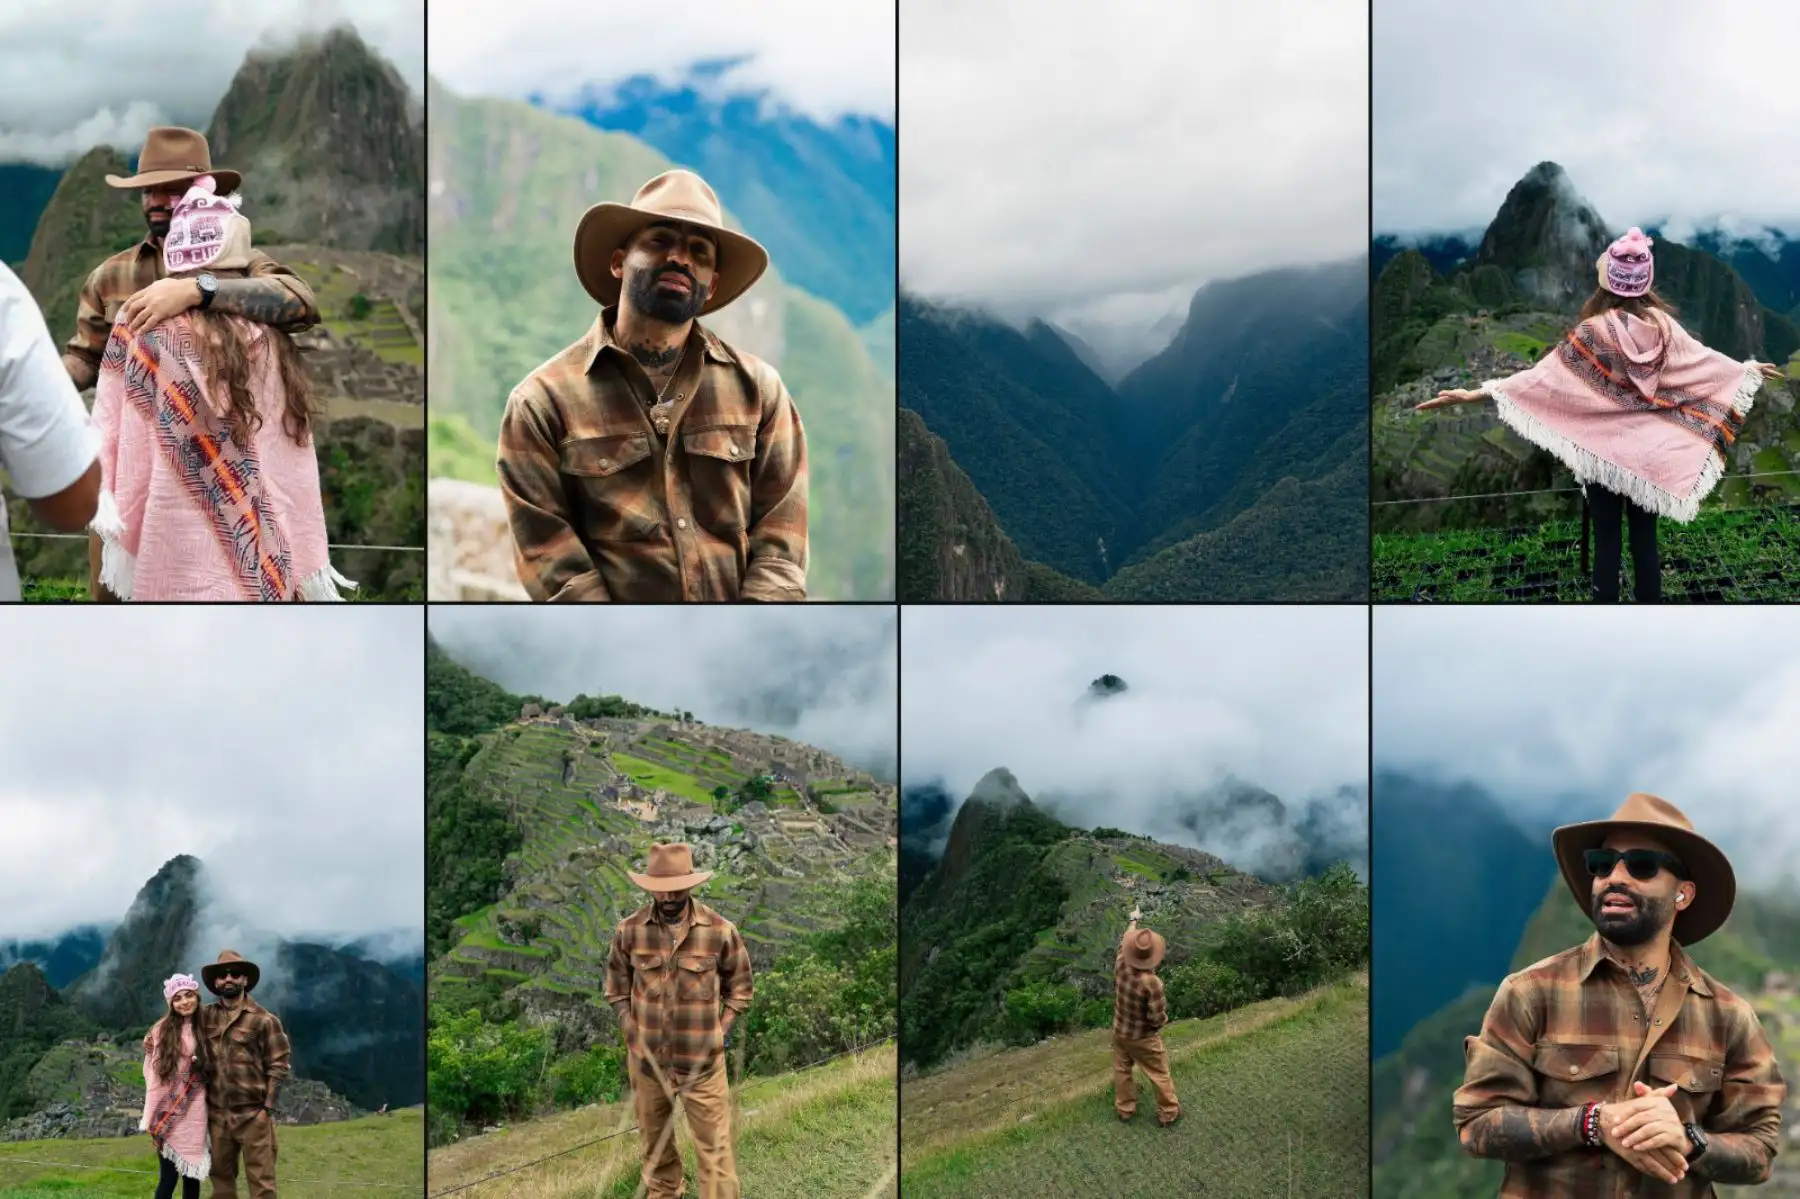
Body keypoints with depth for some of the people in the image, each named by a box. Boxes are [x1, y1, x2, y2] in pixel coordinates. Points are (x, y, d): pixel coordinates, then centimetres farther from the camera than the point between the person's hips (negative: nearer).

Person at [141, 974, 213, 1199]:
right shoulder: (161, 1031, -6)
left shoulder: (204, 1030, 6)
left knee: (192, 1177, 7)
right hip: (168, 1114, -3)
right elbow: (153, 1076, -8)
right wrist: (150, 1117, -10)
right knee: (167, 1178, -4)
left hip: (195, 1113, 3)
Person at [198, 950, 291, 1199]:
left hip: (253, 1114, -4)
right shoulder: (206, 1016, 8)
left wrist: (268, 1106, -11)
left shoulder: (264, 1019, -4)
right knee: (221, 1176, 11)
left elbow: (279, 1064, -6)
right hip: (218, 1114, 4)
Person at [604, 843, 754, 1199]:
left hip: (702, 1060, -2)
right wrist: (630, 1032, -4)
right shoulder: (629, 931, -7)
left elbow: (739, 988, 2)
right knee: (653, 1137, 20)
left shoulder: (720, 931, -11)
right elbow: (617, 988, 6)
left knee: (714, 1144, 0)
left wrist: (720, 1033, -6)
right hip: (647, 1058, 2)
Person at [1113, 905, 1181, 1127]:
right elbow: (1157, 1018, -28)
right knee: (1160, 1075, 15)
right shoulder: (1151, 982, -35)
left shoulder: (1120, 966, -20)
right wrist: (1163, 1016, -3)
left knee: (1122, 1070, 24)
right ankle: (1168, 1113, 30)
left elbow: (1123, 942, 4)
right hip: (1144, 1038, -5)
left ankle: (1125, 1108, 39)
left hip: (1120, 1031, 5)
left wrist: (1133, 921, 20)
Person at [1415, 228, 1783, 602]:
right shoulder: (1662, 324, -4)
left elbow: (1544, 375, -22)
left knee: (1607, 538, 5)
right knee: (1644, 536, 12)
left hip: (1605, 451, -4)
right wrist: (1749, 368, 32)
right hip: (1651, 452, 4)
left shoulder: (1596, 332, -18)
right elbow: (1705, 360, 12)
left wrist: (1476, 394, -24)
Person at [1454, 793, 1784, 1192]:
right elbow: (1478, 1121, -12)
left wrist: (1687, 1139, -23)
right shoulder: (1531, 993, -10)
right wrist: (1594, 1123, -25)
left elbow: (1758, 1150, -3)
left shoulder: (1727, 1014, -4)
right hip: (1550, 1188, -2)